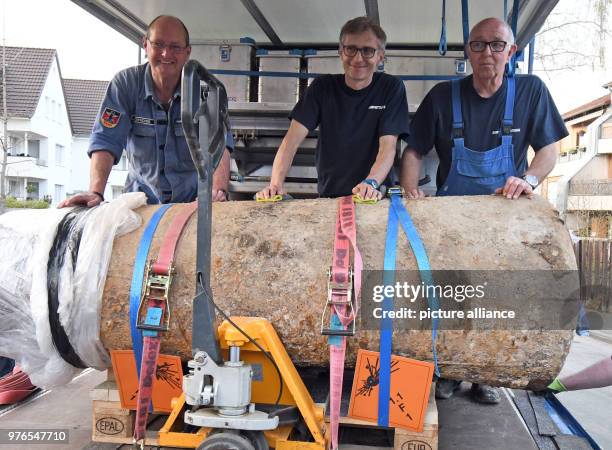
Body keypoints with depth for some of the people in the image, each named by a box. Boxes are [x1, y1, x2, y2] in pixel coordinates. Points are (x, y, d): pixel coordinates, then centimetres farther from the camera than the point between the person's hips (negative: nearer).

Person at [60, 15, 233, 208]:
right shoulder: (125, 83, -7)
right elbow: (105, 141, -13)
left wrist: (219, 190, -39)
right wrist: (96, 192, -29)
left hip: (194, 197, -1)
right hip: (143, 194, 1)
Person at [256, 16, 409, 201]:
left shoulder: (391, 88, 0)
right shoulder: (322, 87, 4)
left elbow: (388, 146, -10)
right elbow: (293, 138, -5)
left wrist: (371, 183, -29)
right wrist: (276, 184, -20)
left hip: (372, 199, -1)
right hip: (327, 196, 1)